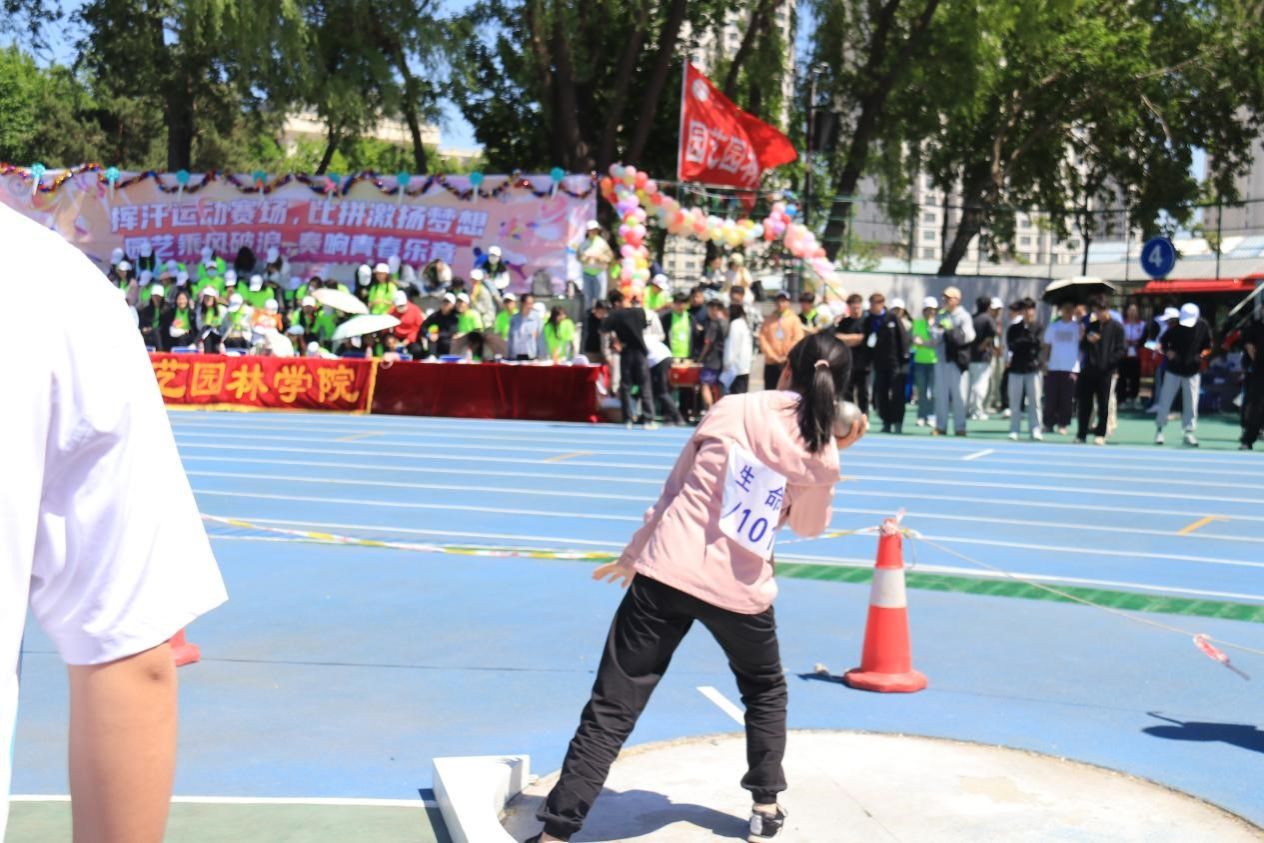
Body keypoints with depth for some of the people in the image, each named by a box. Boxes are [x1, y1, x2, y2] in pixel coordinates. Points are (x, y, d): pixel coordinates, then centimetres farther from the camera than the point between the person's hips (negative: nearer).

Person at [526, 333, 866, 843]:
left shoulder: (735, 409, 1)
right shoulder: (822, 455, 0)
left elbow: (675, 489, 6)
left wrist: (634, 554, 15)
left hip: (667, 571, 0)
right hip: (739, 589, 1)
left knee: (611, 710, 1)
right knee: (766, 691, 31)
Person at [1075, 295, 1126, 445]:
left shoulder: (1116, 327, 0)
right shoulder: (1091, 326, 14)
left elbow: (1122, 350, -5)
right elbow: (1082, 347, 16)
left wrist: (1109, 362, -14)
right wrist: (1087, 340, -4)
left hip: (1106, 372, -4)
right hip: (1089, 370, 4)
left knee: (1103, 405, 2)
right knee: (1084, 403, 4)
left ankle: (1100, 434, 11)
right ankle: (1081, 434, 11)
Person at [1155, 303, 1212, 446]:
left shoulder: (1203, 328, -7)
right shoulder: (1175, 327, -10)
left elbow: (1208, 347, 4)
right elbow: (1162, 343, 2)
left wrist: (1201, 355, -15)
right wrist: (1167, 352, -17)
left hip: (1193, 371, 1)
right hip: (1173, 370, -1)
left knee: (1191, 403, 3)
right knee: (1165, 401, 3)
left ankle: (1189, 433, 12)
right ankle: (1159, 429, 16)